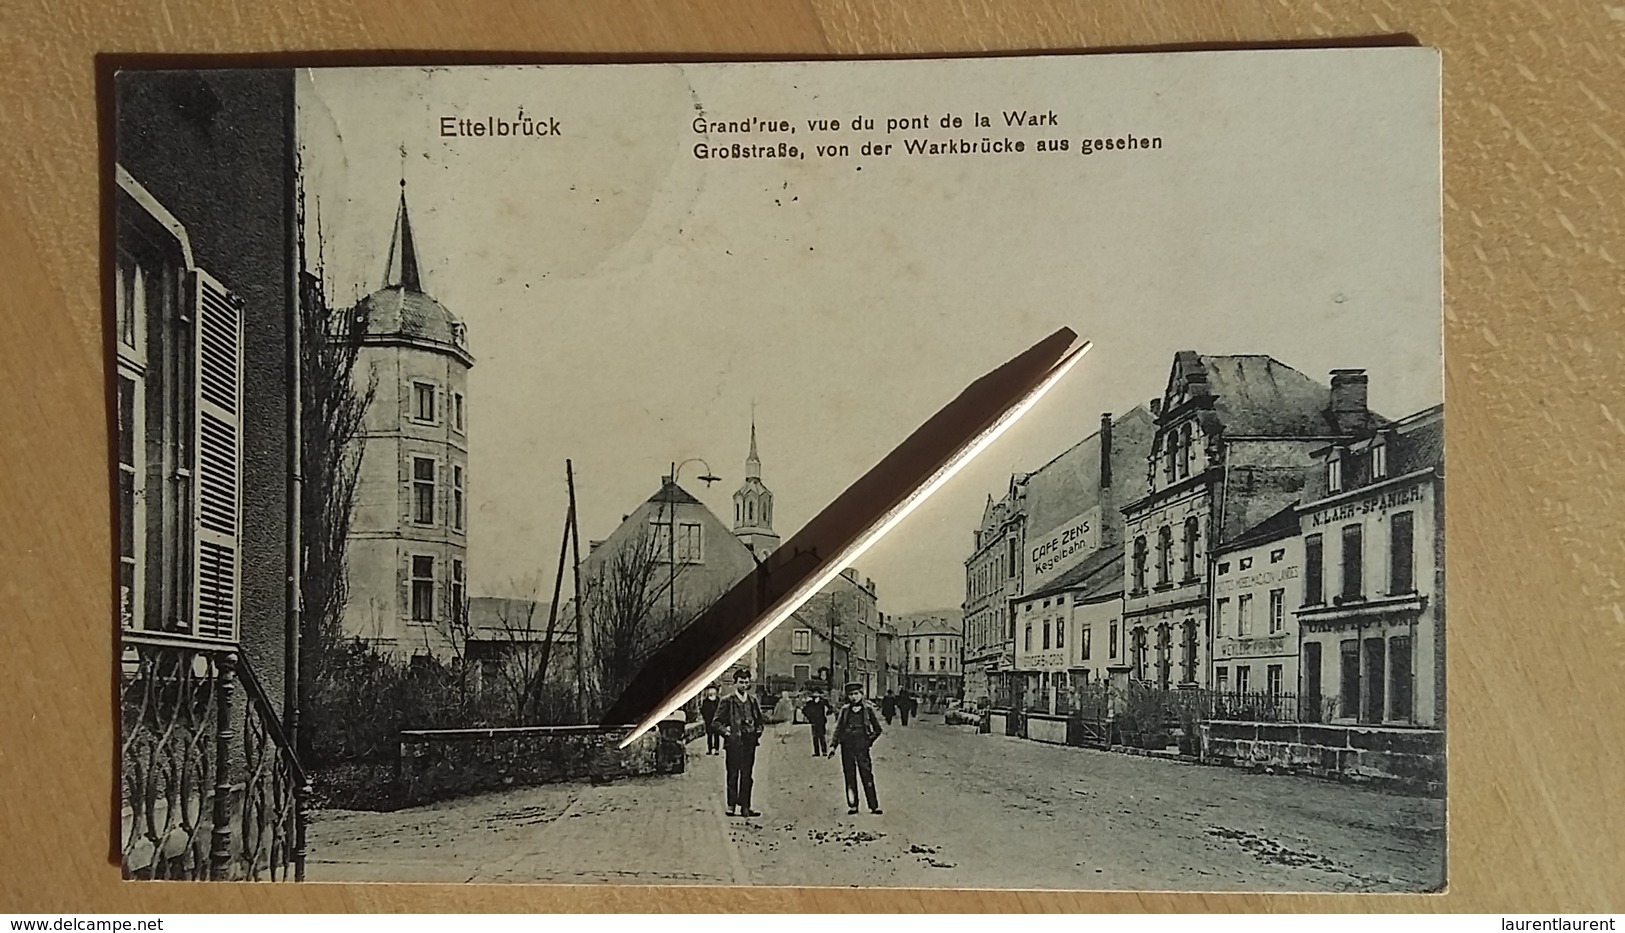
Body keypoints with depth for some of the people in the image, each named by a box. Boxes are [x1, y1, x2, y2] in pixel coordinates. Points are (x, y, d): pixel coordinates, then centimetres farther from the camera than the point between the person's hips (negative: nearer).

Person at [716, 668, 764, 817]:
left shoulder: (753, 701, 13)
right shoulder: (727, 701, 0)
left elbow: (760, 719, 24)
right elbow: (717, 721, 1)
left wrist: (758, 731, 9)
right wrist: (726, 732, -10)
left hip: (749, 742, 4)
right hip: (733, 742, -4)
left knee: (747, 776, 4)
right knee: (733, 775, -1)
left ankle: (745, 807, 6)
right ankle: (731, 806, 4)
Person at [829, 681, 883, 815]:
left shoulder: (868, 709, 2)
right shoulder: (844, 710, 8)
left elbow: (877, 729, 10)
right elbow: (838, 729, 13)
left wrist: (869, 741, 2)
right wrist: (833, 746, 7)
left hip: (862, 745, -2)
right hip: (847, 746, 3)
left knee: (867, 775, -6)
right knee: (849, 776, 5)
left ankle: (874, 806, -3)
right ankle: (852, 806, 11)